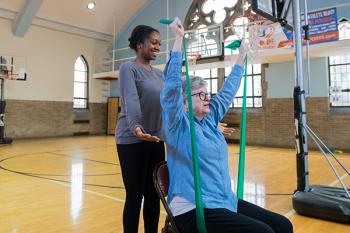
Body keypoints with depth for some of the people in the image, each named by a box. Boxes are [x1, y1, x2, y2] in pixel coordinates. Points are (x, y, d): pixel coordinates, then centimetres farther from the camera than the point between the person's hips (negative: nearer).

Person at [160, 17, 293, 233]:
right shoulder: (179, 124, -8)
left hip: (226, 201, 7)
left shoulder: (210, 119, 10)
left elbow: (228, 90, 19)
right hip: (193, 210, -7)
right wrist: (179, 38, -21)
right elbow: (173, 84, -21)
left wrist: (242, 55, 26)